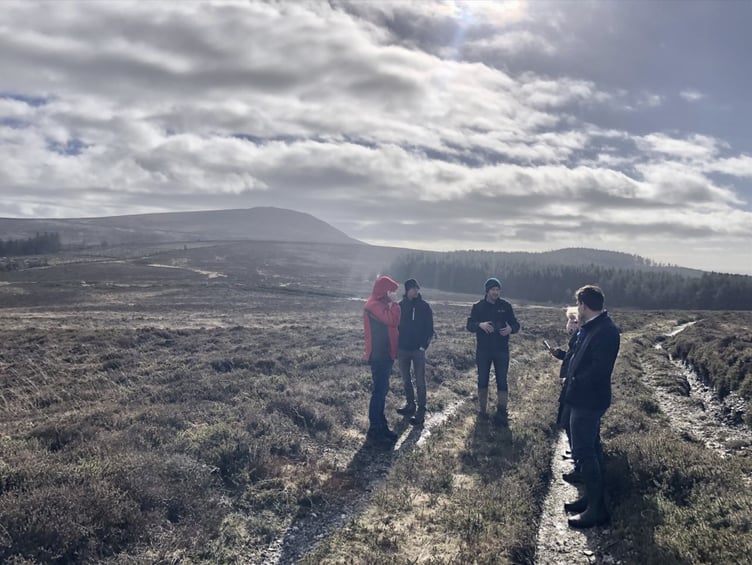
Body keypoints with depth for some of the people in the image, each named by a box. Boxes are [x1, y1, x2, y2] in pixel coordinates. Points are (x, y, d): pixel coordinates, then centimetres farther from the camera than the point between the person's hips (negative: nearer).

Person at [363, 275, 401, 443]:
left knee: (382, 390, 14)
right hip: (379, 355, -10)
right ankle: (374, 429, 1)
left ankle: (381, 425, 22)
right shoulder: (374, 305, -16)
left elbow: (392, 323, 14)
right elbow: (393, 320, -25)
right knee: (379, 391, -6)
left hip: (385, 354, 10)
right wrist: (394, 304, -14)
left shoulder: (381, 304, 16)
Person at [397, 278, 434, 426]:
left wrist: (424, 345, -10)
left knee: (420, 381, -1)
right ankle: (410, 405, 28)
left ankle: (421, 412, 3)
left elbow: (429, 328, -1)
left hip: (418, 350, -3)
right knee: (406, 380, 13)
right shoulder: (400, 306, 2)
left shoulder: (425, 306, -3)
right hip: (403, 349, 3)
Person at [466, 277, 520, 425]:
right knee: (482, 380, 10)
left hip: (501, 350, 0)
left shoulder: (505, 306, 0)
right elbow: (469, 325, -6)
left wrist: (511, 328, -20)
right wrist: (480, 325, -27)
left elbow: (516, 324, 3)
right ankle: (482, 410, 24)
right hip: (483, 350, 0)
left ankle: (501, 412, 10)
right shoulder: (478, 306, -2)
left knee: (502, 381, 2)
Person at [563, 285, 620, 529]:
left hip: (588, 401, -10)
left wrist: (575, 384, -16)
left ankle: (597, 509, 6)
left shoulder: (605, 331, -22)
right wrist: (571, 378, 2)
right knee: (591, 448, 18)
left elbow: (599, 368, -27)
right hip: (587, 399, 10)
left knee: (584, 451, -4)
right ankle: (592, 497, 32)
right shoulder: (592, 328, 8)